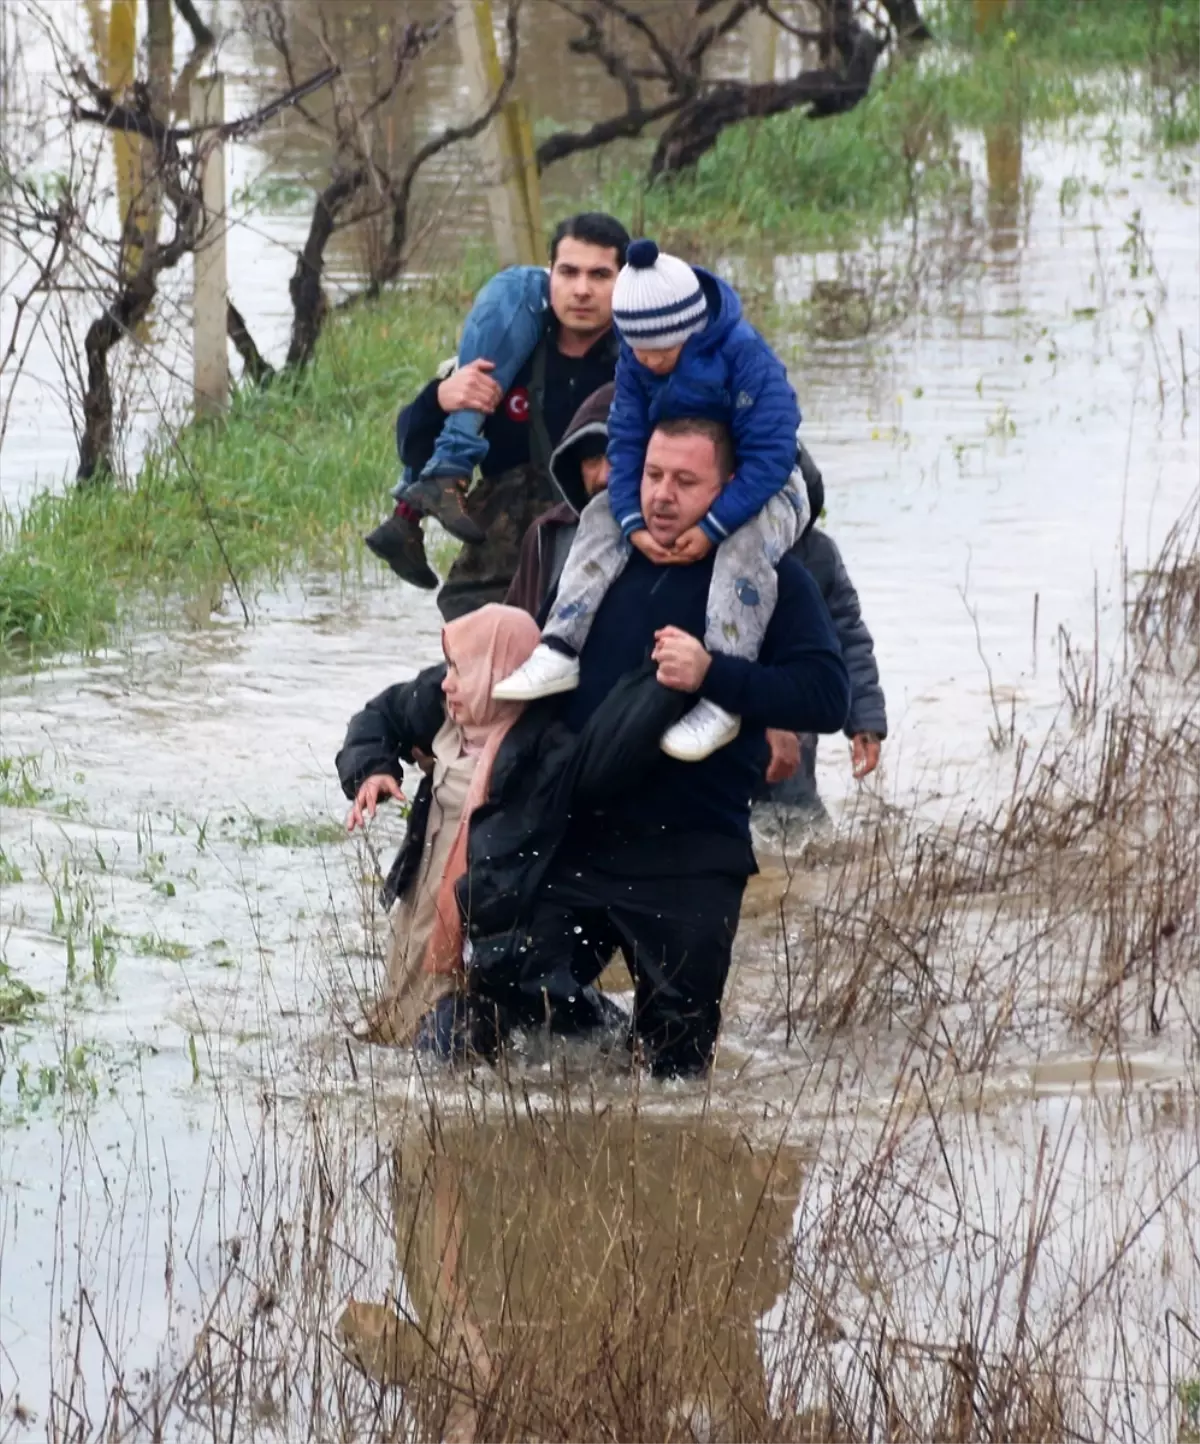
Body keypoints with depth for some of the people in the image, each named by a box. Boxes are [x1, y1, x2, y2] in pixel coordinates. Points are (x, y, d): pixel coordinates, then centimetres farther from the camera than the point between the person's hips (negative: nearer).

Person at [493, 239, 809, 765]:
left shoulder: (746, 357, -27)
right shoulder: (635, 360, -8)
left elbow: (769, 455, -28)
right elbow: (627, 440, -7)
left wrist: (712, 528, -33)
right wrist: (634, 523, -21)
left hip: (764, 491, -7)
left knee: (746, 543, -36)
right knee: (602, 516, -7)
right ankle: (560, 653, -13)